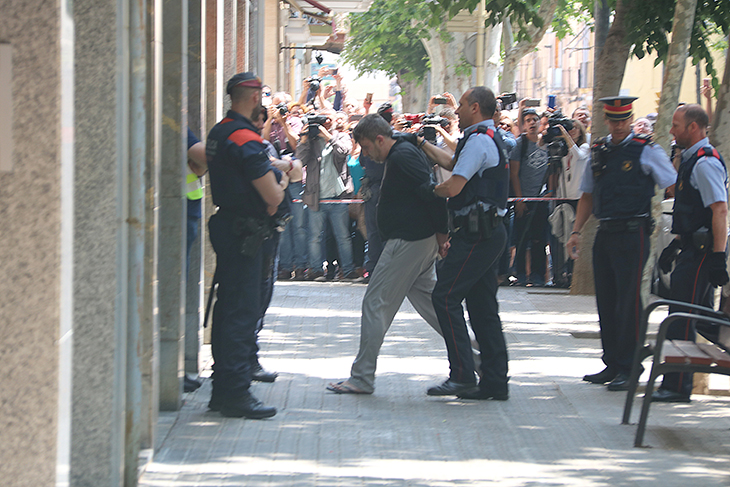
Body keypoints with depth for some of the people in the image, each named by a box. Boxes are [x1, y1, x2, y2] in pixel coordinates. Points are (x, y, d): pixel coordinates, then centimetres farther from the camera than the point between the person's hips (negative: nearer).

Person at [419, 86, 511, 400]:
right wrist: (421, 142, 33)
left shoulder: (479, 141, -13)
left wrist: (429, 191, -1)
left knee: (445, 297, -10)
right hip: (489, 232, 10)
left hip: (476, 235, -10)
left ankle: (462, 376, -14)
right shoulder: (491, 140, 19)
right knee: (482, 306, 10)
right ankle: (495, 382, 10)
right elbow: (451, 162, 32)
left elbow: (453, 187, -19)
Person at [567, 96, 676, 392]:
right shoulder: (598, 152, 13)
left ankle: (627, 369, -2)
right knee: (606, 300, 9)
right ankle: (612, 365, 18)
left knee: (628, 301, -7)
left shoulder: (646, 151, -3)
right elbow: (588, 195, 19)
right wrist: (576, 231, 11)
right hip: (605, 234, 6)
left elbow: (675, 189, -1)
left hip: (633, 234, -6)